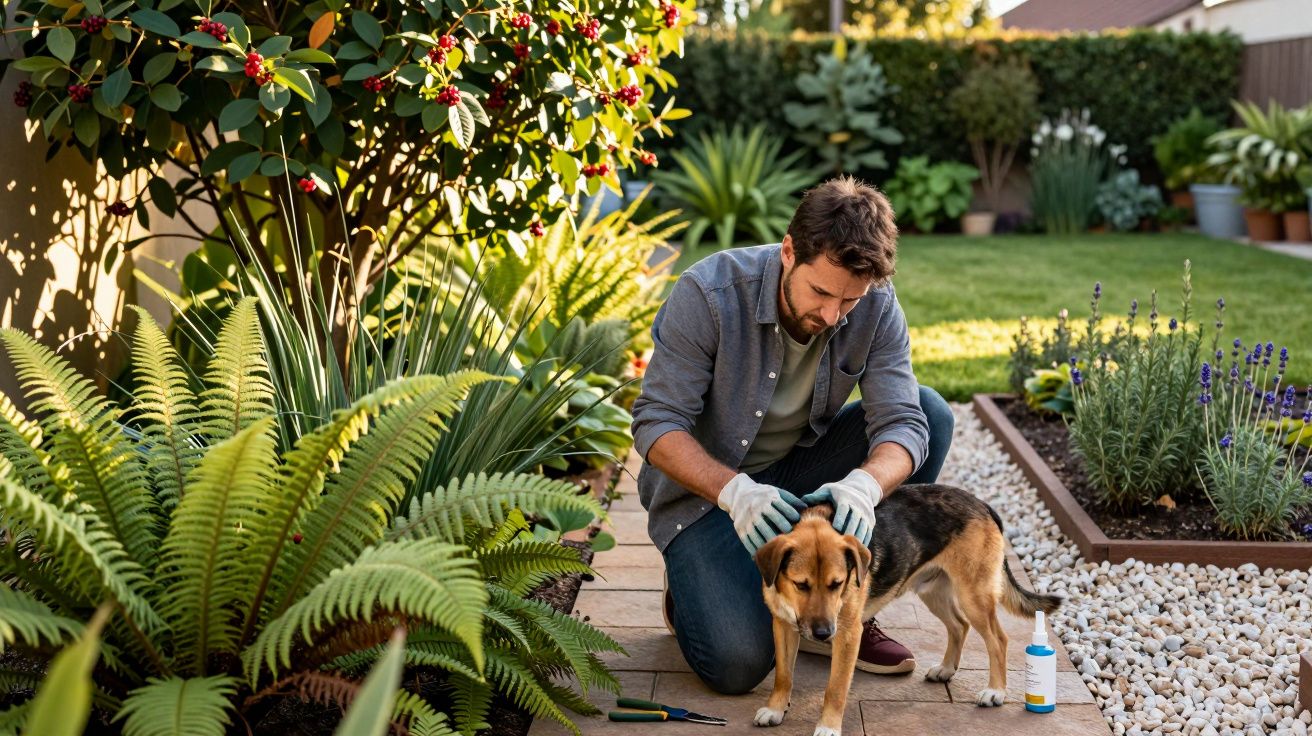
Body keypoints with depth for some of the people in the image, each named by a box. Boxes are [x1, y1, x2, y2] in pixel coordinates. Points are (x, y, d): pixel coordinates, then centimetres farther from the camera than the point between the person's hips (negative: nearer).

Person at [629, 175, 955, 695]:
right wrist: (735, 491, -41)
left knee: (931, 412, -18)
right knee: (738, 664, -25)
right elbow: (655, 423, -24)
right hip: (706, 485, -4)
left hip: (798, 474, 5)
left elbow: (903, 423, -21)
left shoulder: (876, 308, -16)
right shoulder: (707, 294, -26)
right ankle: (692, 581, 13)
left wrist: (865, 484, -45)